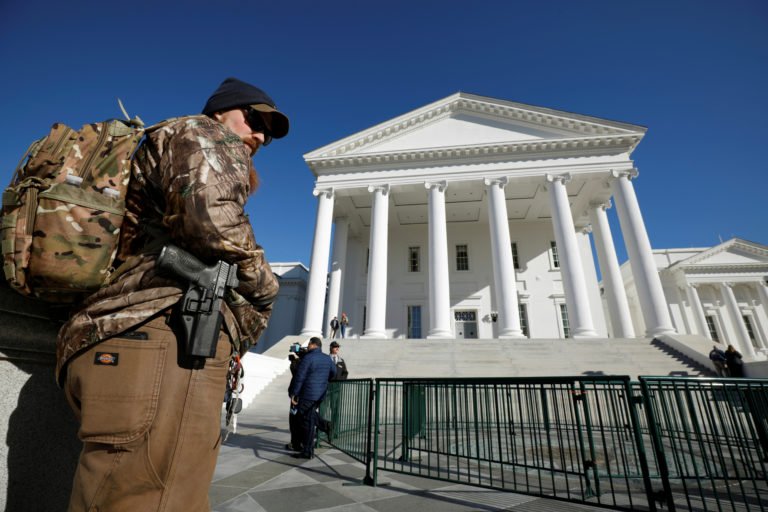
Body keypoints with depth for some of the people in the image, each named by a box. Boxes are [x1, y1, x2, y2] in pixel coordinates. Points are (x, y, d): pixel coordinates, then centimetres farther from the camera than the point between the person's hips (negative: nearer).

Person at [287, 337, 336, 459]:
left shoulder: (308, 358, -14)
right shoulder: (327, 358, 8)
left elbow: (299, 377, -15)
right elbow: (333, 372, 22)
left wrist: (293, 394, -8)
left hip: (308, 394, -7)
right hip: (321, 394, 7)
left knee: (307, 422, 1)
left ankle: (308, 452, 8)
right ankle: (323, 424, 13)